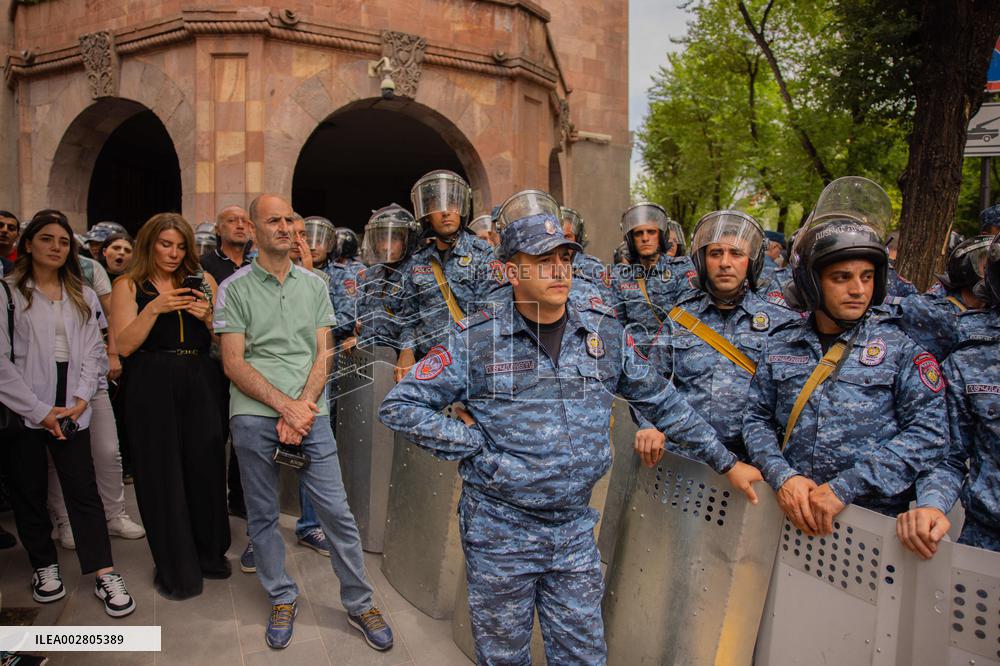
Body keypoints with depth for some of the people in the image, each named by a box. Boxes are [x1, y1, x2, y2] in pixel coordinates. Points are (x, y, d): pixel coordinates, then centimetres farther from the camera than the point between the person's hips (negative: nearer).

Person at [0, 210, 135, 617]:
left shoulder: (83, 297, 12)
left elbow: (93, 352, 8)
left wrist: (81, 398, -7)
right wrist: (39, 410, -11)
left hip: (71, 408, 2)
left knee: (84, 490, 1)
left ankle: (105, 575, 3)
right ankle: (44, 567, 26)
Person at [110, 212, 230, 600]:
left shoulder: (202, 282, 9)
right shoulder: (129, 286, 5)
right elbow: (125, 345, -5)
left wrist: (207, 317, -10)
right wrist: (155, 309, -16)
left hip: (200, 384, 2)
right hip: (152, 389, -1)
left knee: (206, 466, 3)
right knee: (162, 474, 4)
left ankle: (209, 553, 25)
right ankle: (176, 570, 20)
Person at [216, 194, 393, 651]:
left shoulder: (314, 285, 10)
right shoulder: (235, 288, 2)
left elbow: (323, 355, 5)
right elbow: (234, 363, -3)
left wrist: (303, 408, -9)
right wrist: (285, 407, -13)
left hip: (309, 412, 1)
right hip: (254, 415, -1)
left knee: (337, 511, 2)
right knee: (262, 515, 11)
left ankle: (359, 603, 17)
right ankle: (282, 599, 30)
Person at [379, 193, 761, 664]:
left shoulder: (604, 333, -1)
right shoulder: (476, 340, -11)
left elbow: (661, 402, 10)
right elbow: (399, 406, -8)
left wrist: (726, 462, 12)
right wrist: (475, 444, -15)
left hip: (575, 532, 3)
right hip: (500, 532, -2)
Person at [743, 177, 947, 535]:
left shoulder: (900, 345, 3)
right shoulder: (780, 345, 10)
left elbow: (928, 431, -4)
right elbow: (756, 417, 9)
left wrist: (847, 487, -12)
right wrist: (782, 476, -8)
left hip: (877, 517, -2)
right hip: (792, 511, 2)